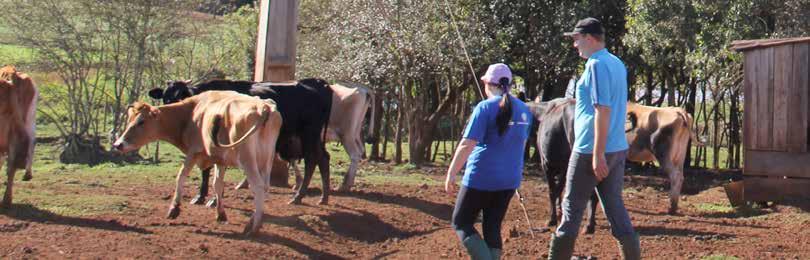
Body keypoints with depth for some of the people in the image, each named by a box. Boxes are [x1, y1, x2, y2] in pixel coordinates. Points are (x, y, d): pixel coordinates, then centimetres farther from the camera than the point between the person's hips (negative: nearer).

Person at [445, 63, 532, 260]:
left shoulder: (485, 108, -12)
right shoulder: (524, 110, 6)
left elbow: (466, 145, -17)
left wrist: (451, 175, -13)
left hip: (481, 177, -6)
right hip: (510, 179, 6)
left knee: (461, 223, 6)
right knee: (493, 227, 13)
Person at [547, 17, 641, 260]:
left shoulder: (596, 64, -13)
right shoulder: (617, 64, 14)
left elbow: (603, 110, -20)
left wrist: (597, 155, -22)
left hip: (591, 150, -8)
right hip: (618, 148, 8)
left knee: (572, 209, 2)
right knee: (615, 208, 9)